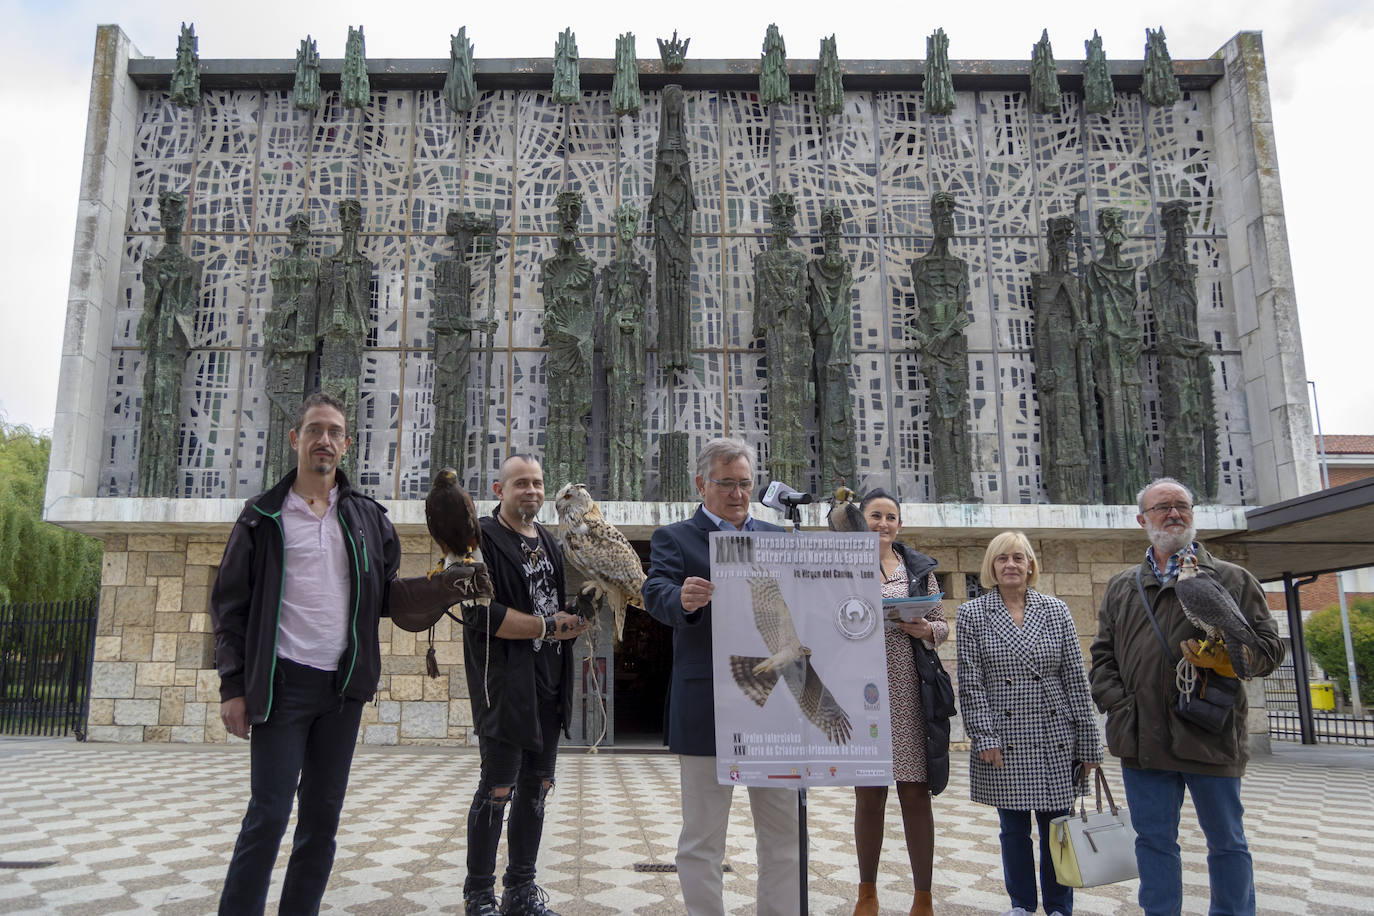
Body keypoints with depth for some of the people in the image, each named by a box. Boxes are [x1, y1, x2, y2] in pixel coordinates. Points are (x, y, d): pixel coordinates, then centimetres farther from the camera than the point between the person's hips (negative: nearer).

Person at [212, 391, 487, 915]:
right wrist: (233, 685, -4)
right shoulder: (264, 516, 3)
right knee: (269, 814, -5)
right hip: (282, 683, -3)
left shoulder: (367, 518, 11)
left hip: (343, 686, 3)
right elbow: (229, 604, 3)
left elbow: (387, 596, 10)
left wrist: (444, 588, -7)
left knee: (323, 817, 9)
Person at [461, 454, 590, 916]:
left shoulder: (549, 541, 16)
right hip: (505, 684, -7)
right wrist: (549, 627, -16)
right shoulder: (483, 539, -8)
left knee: (536, 787, 13)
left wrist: (577, 618, 2)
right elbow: (484, 615, -18)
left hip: (549, 685, 7)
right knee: (498, 789, -3)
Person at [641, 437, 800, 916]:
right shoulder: (673, 538, 2)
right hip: (706, 709, -4)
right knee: (702, 840, 7)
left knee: (785, 832, 12)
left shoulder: (777, 537, 15)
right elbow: (656, 593, -14)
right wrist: (683, 599, -37)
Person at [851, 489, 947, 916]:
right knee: (868, 797, 7)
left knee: (916, 795, 3)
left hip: (909, 692, 1)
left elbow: (942, 625, 12)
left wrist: (925, 630, -9)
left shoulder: (919, 568, 11)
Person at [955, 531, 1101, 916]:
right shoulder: (972, 615, -1)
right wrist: (984, 737, -9)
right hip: (1003, 742, -1)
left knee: (1057, 827, 8)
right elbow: (970, 683, -3)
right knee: (1013, 829, 10)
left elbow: (1076, 681, 3)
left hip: (1055, 740, 1)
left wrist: (1088, 743, 2)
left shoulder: (1056, 611, 3)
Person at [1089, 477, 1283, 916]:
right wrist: (1119, 707, -4)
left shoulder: (1233, 579, 5)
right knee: (1154, 840, 10)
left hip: (1210, 735, -2)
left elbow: (1269, 648, 1)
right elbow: (1102, 657, 11)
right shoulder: (1120, 588, 13)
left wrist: (1225, 658, -19)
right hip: (1142, 739, 2)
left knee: (1226, 841, 10)